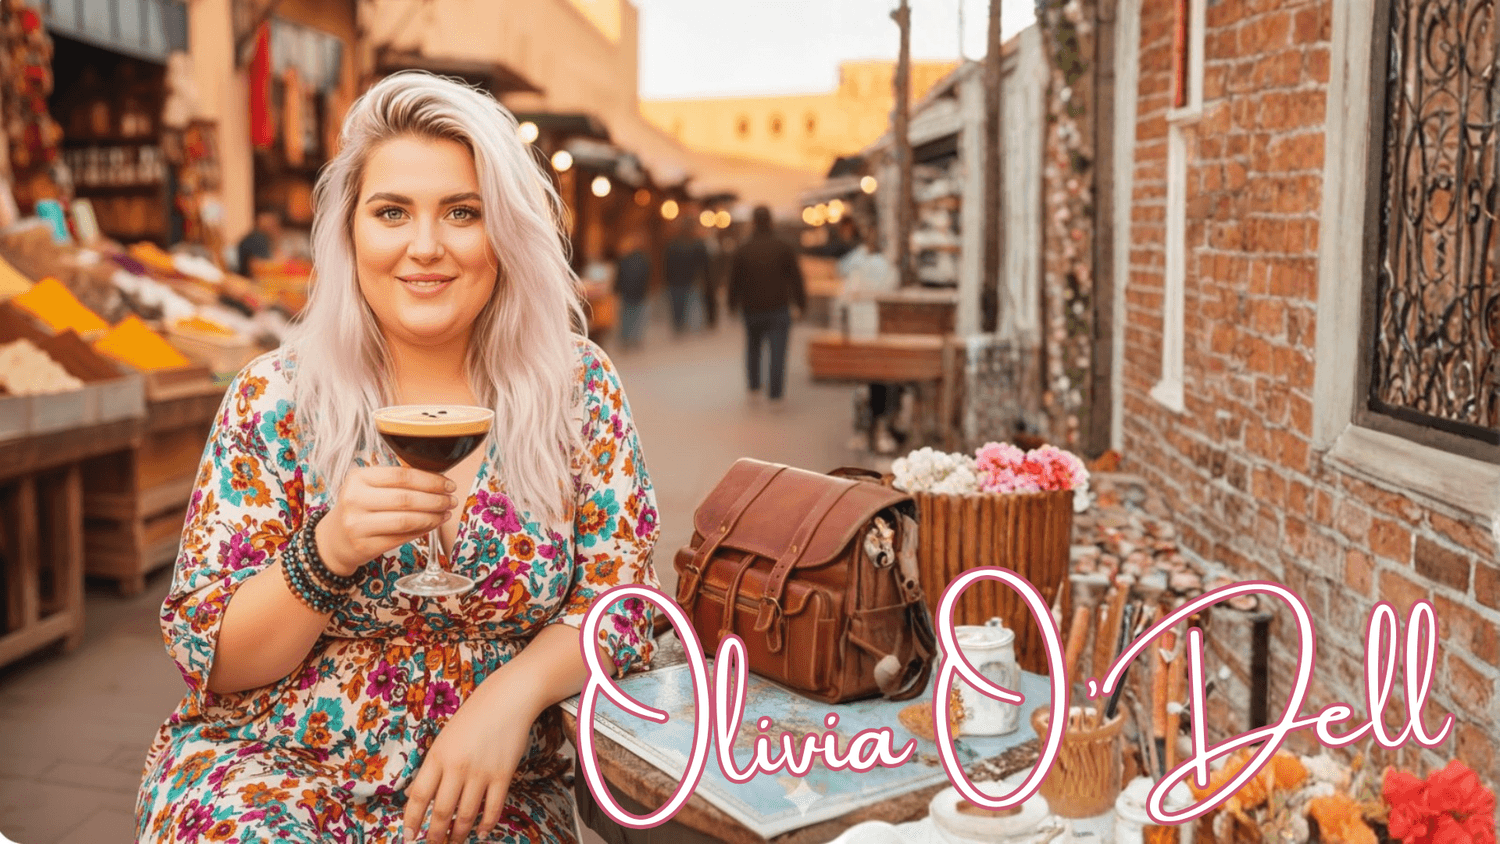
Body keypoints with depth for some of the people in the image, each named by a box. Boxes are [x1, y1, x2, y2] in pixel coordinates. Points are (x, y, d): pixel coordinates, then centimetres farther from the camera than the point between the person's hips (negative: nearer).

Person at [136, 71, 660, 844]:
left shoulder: (578, 388, -4)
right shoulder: (274, 398, -5)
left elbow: (620, 600, -2)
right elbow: (211, 661, -4)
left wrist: (515, 690, -20)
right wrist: (330, 552, -22)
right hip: (270, 772, -1)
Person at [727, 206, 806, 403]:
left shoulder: (742, 251, -3)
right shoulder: (784, 248, -4)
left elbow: (734, 281, 4)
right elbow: (796, 278, -3)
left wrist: (733, 304, 19)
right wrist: (801, 303, 7)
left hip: (752, 310, 2)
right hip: (779, 310, -2)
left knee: (753, 347, 22)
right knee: (777, 352, -3)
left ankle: (754, 385, 24)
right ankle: (775, 393, -9)